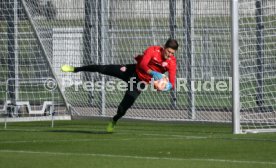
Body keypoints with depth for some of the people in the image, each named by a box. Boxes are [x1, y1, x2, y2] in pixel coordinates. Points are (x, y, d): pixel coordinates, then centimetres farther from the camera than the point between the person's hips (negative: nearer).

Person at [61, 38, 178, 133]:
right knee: (103, 69, -7)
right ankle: (76, 69, 11)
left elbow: (172, 81, -24)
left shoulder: (172, 62, -17)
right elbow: (142, 64, -31)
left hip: (141, 81, 0)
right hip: (132, 71, 0)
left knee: (125, 104, -4)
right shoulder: (153, 50, -19)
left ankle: (114, 121, 29)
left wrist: (168, 85, -46)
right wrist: (152, 73, -44)